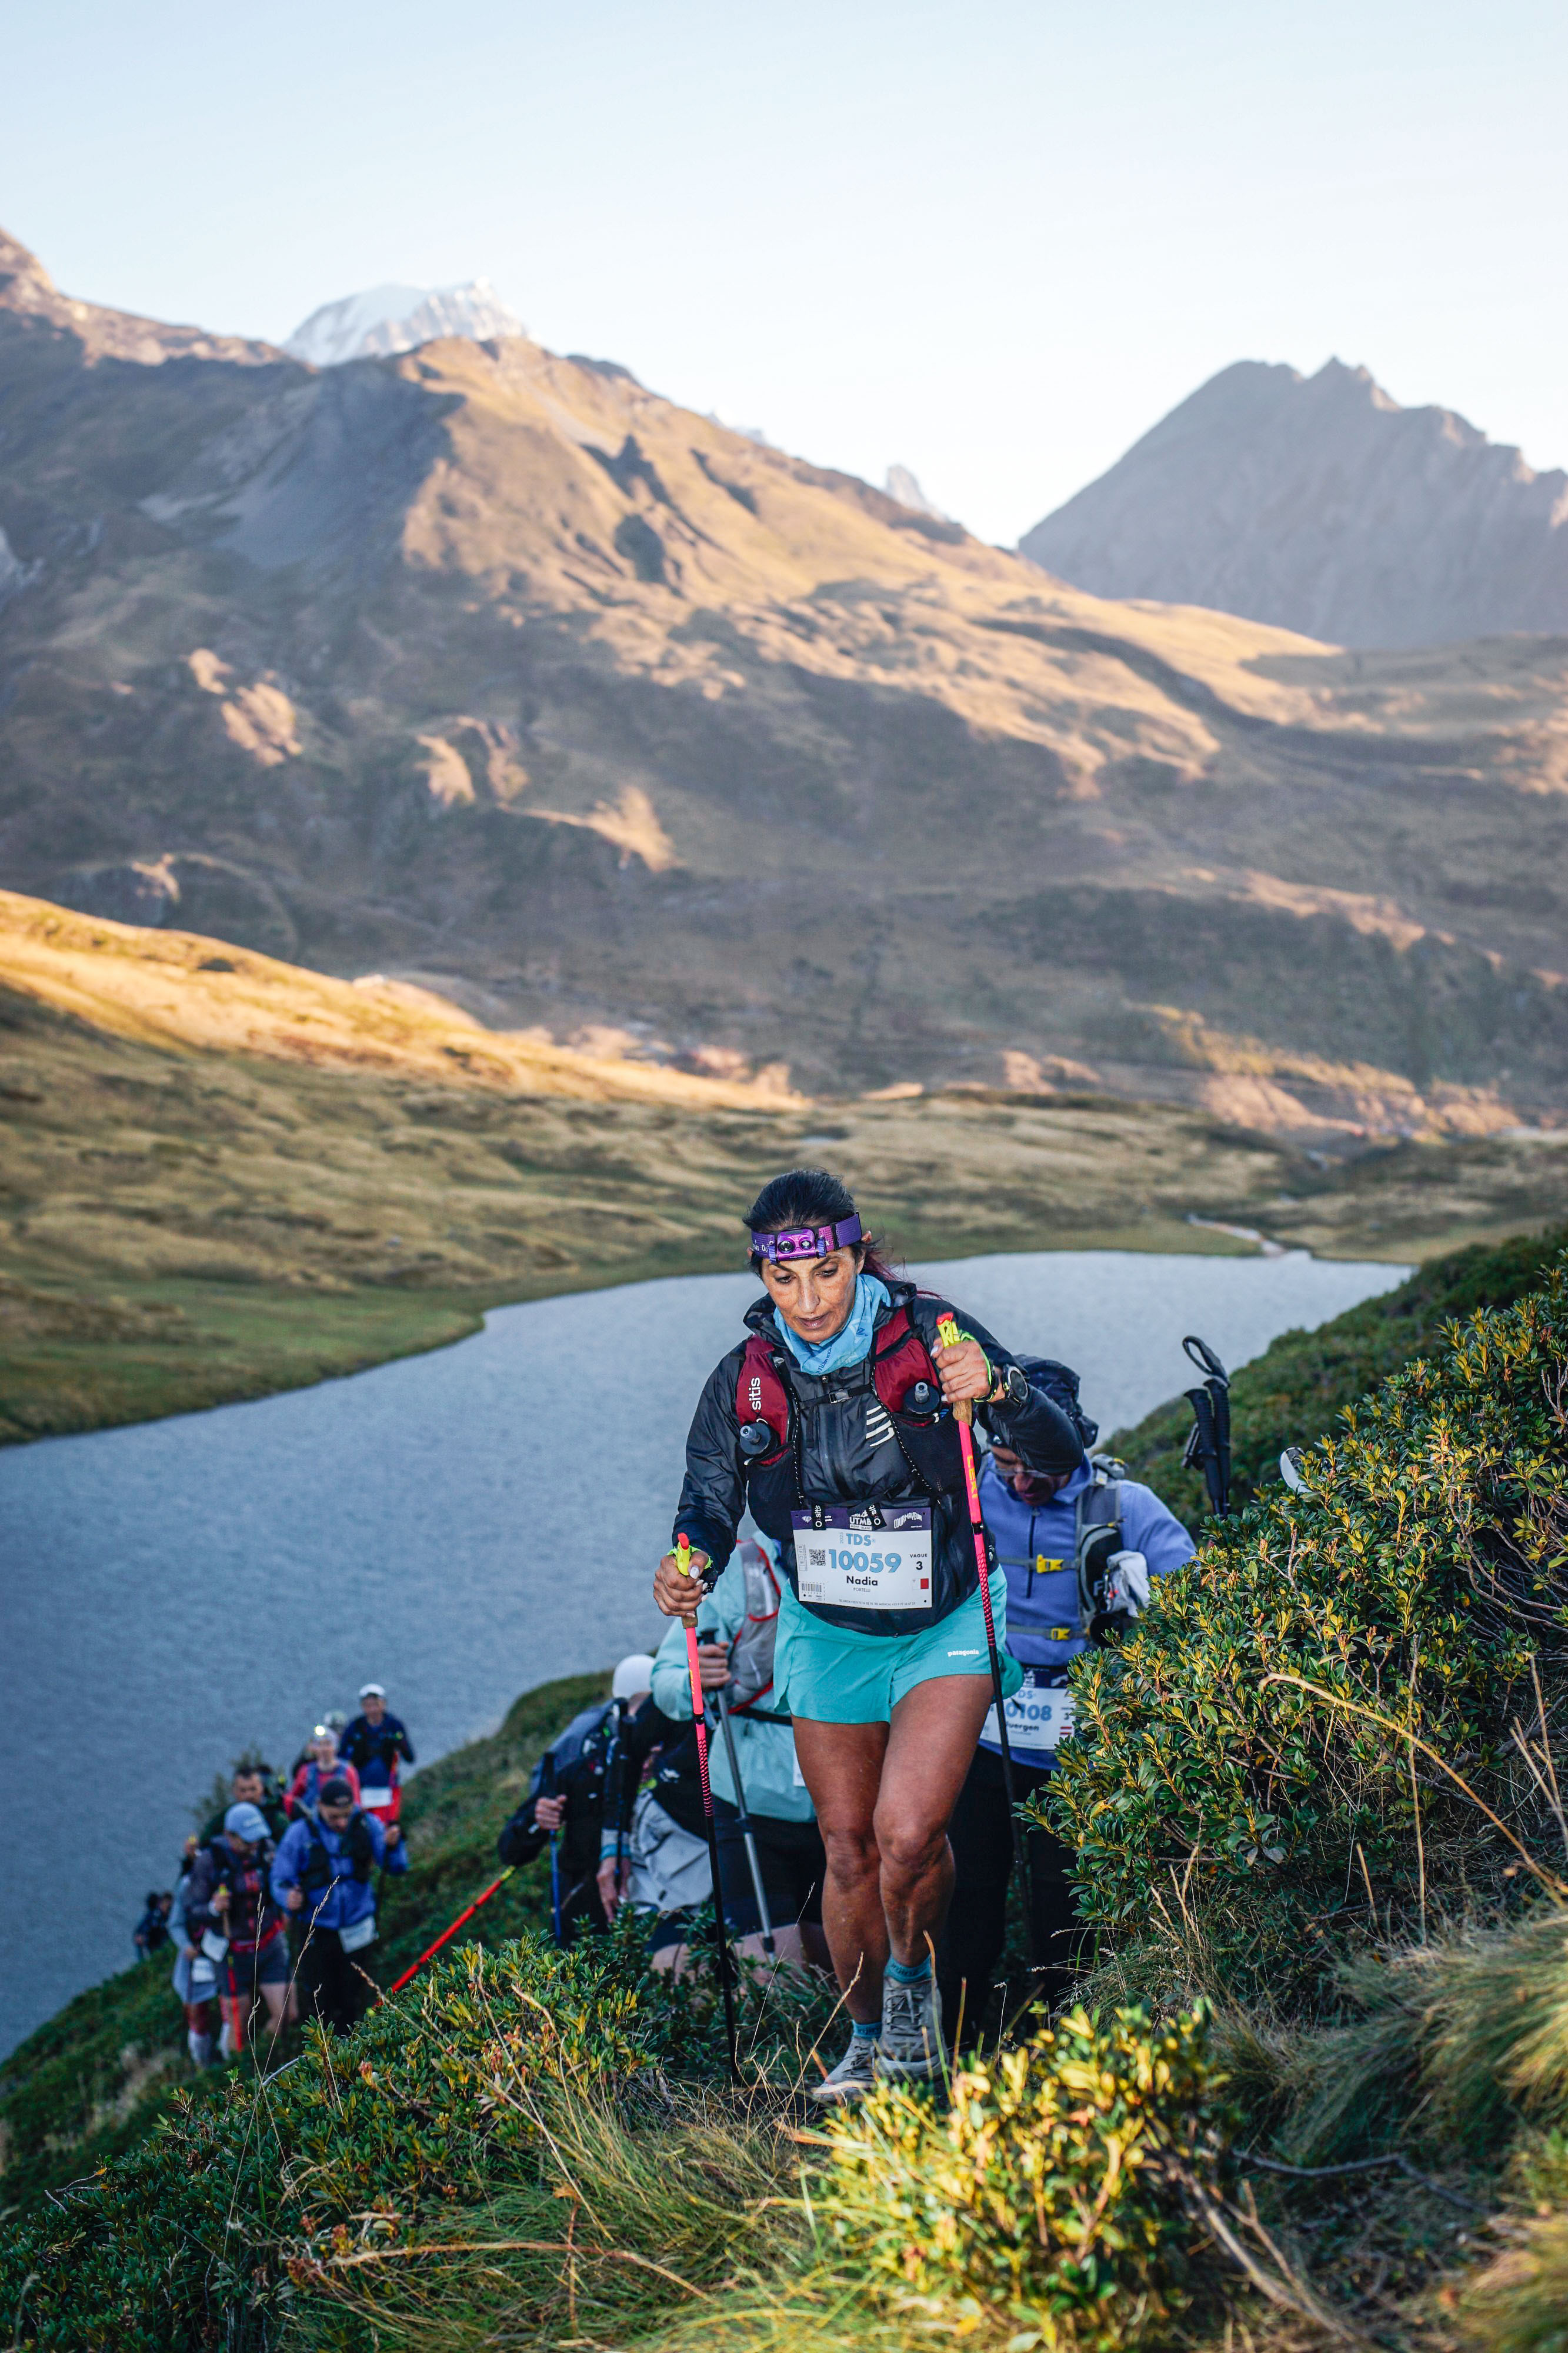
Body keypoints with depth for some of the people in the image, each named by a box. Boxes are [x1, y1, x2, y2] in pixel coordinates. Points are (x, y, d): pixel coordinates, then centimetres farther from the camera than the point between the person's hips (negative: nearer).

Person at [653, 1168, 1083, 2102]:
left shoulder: (931, 1335, -18)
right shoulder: (744, 1380, -11)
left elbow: (1062, 1455, -21)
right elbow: (711, 1502, 0)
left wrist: (998, 1387, -41)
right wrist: (691, 1563, -23)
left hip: (946, 1627, -3)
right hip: (827, 1636, 3)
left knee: (909, 1834, -17)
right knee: (850, 1852, 9)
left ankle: (915, 1978, 14)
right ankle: (868, 2040, 31)